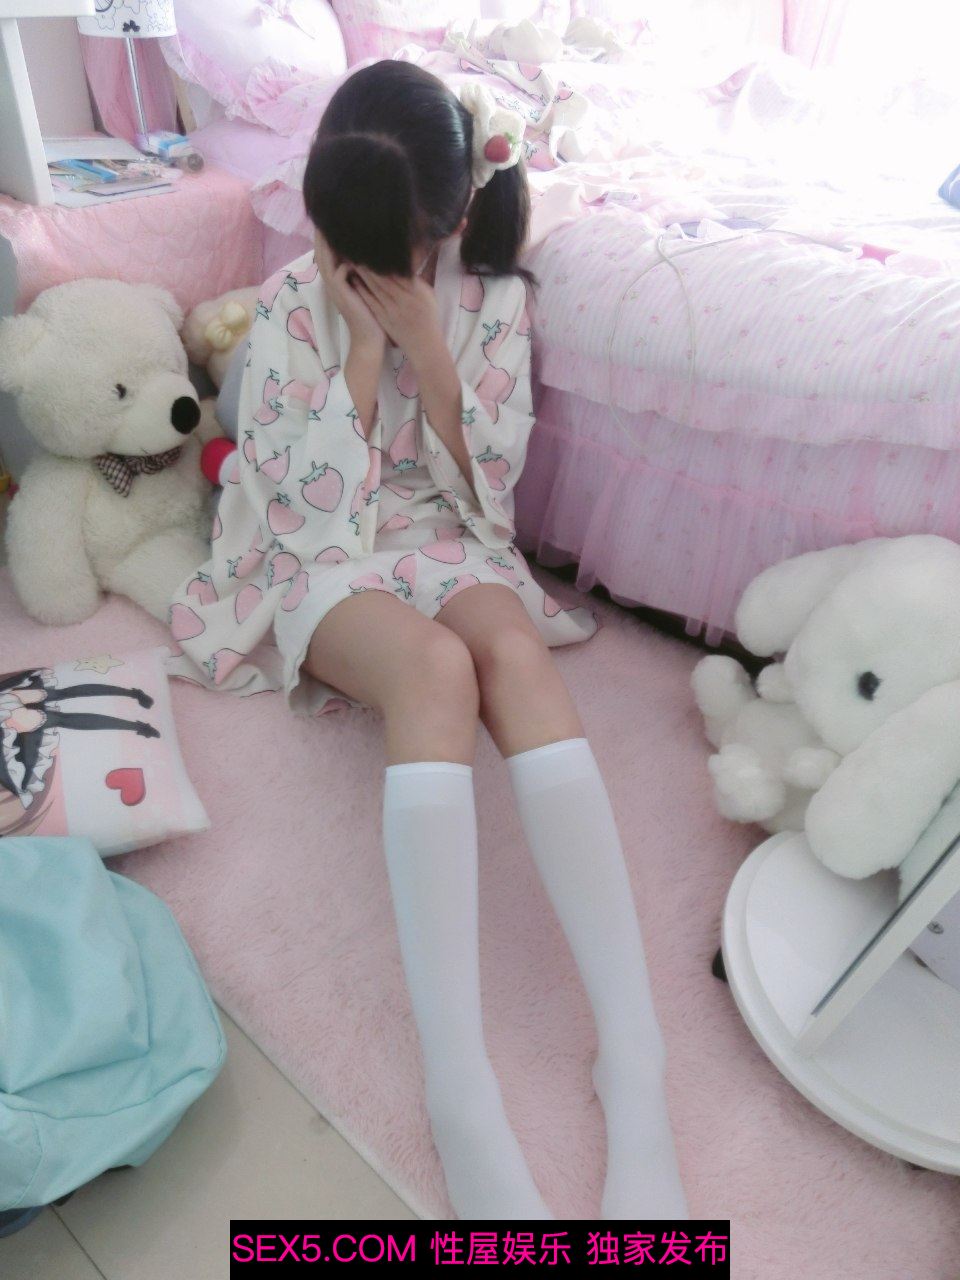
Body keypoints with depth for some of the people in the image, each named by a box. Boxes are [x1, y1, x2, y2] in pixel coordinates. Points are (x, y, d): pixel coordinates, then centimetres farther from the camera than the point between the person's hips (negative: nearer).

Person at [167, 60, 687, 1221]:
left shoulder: (493, 299, 3)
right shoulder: (290, 307, -1)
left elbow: (486, 486, -4)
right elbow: (310, 503, -9)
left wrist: (424, 340, -12)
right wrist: (362, 346, -13)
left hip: (447, 547, 2)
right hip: (321, 562, -1)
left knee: (515, 650, -35)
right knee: (435, 667, -37)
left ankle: (635, 1058, -37)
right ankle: (460, 1095, -38)